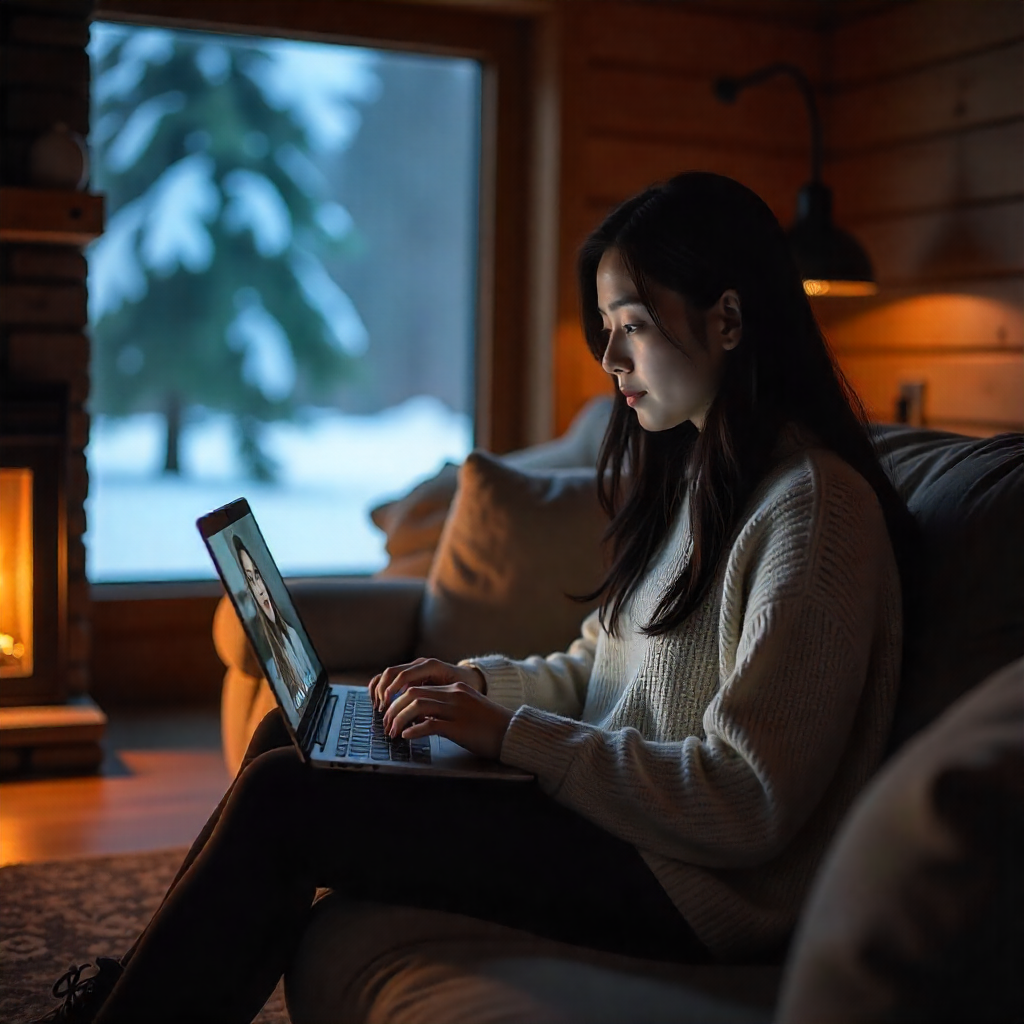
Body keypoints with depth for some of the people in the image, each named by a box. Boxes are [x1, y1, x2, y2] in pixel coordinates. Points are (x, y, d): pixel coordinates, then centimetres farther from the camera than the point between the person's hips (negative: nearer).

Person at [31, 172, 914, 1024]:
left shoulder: (811, 507, -19)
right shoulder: (688, 470, 12)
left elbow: (746, 806, -23)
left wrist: (511, 733, -20)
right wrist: (478, 685, -1)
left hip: (698, 887, -9)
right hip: (612, 800, 9)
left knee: (284, 798, -15)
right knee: (292, 733, 5)